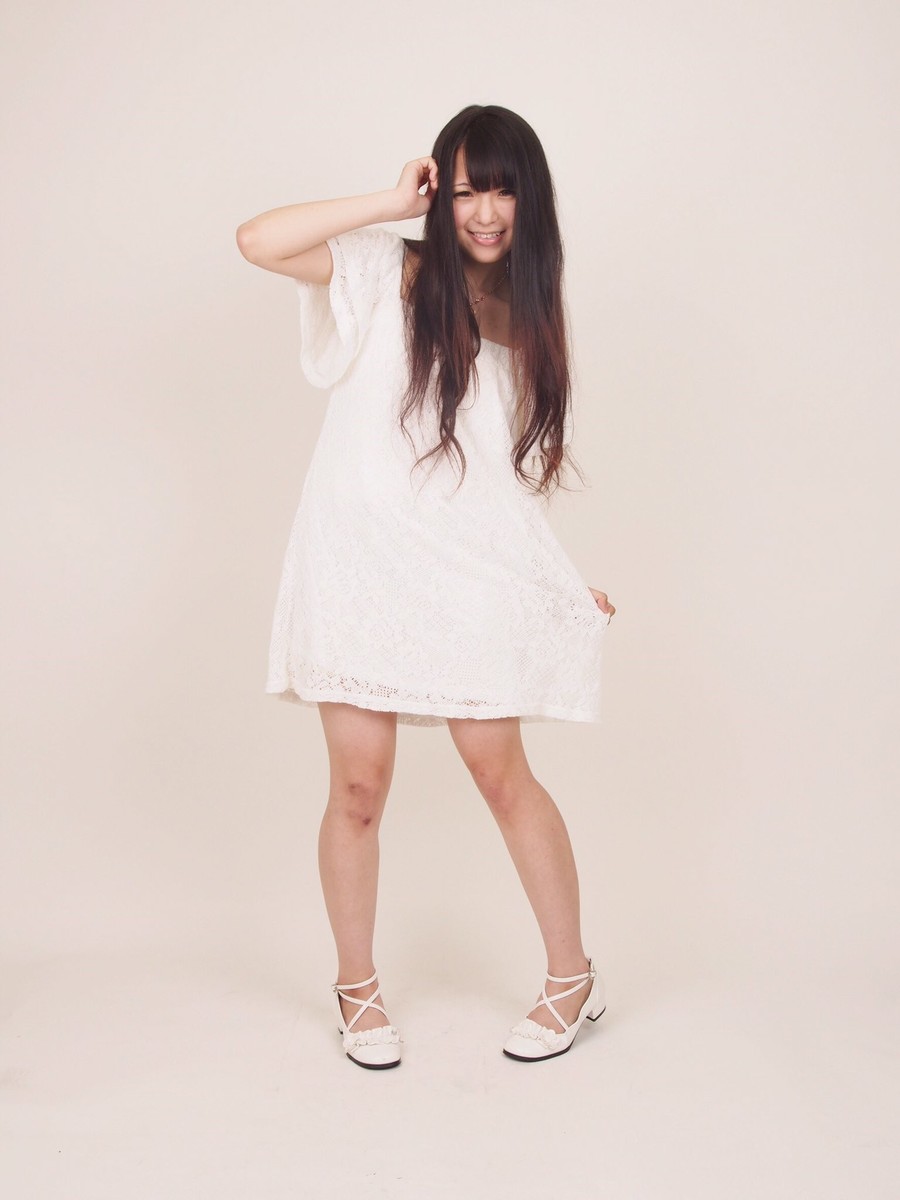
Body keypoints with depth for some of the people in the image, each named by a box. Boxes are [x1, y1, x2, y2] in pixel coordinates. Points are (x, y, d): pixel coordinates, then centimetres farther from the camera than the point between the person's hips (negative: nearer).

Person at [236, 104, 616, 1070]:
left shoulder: (526, 313, 14)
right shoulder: (387, 275, 2)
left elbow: (514, 466, 16)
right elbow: (256, 241, -13)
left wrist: (563, 581, 13)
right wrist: (390, 202, -9)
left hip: (471, 569, 2)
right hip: (361, 557, -2)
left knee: (501, 773, 2)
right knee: (360, 783, 2)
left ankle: (573, 978, 20)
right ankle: (357, 987, 23)